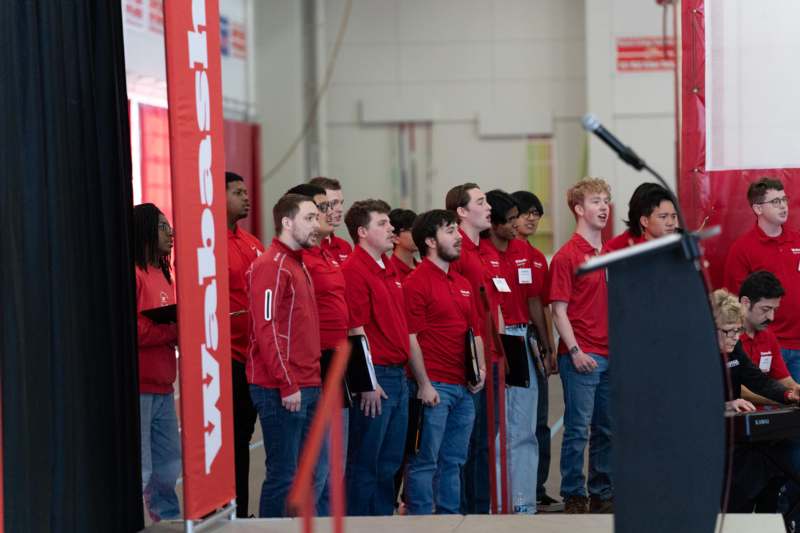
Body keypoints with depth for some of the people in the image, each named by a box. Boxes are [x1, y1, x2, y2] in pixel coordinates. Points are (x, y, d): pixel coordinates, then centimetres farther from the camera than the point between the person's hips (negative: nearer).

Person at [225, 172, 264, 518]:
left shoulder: (252, 244, 15)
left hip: (254, 356, 8)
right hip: (226, 357, -8)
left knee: (242, 438, 13)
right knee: (228, 442, -4)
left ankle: (240, 514, 20)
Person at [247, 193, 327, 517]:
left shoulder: (298, 265, 18)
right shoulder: (271, 266, -12)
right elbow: (266, 329, -18)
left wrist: (311, 380, 15)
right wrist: (287, 385, -19)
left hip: (307, 387, 10)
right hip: (283, 391, -9)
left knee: (316, 471, 12)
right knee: (283, 475, -4)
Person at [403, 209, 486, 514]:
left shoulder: (462, 284, 18)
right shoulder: (416, 282, -9)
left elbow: (474, 331, 22)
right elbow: (411, 338, -13)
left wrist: (480, 368, 7)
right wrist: (423, 384, -17)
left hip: (464, 387, 8)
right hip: (434, 386, -8)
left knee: (453, 460, 12)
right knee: (425, 460, -4)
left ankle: (450, 516, 19)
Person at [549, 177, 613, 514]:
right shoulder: (566, 256, -8)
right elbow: (559, 310, -10)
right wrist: (575, 351, -16)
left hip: (611, 355, 7)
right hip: (581, 356, -7)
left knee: (607, 429, 11)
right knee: (578, 429, -3)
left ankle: (603, 494, 20)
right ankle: (573, 496, 4)